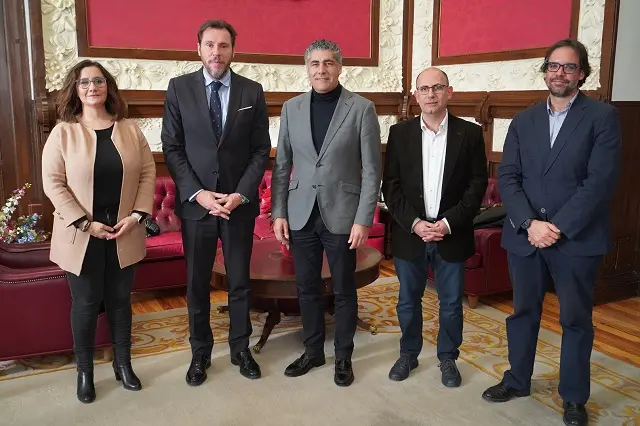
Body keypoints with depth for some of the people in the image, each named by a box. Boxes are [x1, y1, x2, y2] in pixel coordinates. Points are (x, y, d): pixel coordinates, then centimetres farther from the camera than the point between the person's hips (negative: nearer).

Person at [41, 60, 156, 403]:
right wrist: (84, 223, -15)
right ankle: (84, 371, 25)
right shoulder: (62, 133, -4)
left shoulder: (130, 130, 4)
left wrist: (137, 214, -9)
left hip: (123, 231, 2)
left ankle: (123, 364, 28)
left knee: (120, 299, 13)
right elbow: (53, 183, -8)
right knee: (86, 303, 7)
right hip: (82, 234, -2)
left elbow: (148, 173, 3)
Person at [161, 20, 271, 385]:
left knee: (240, 281, 11)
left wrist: (241, 194, -11)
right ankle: (200, 353, 27)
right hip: (195, 202, 0)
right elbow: (172, 148, -2)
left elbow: (262, 149, 1)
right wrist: (197, 193, -12)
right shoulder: (179, 88, 0)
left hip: (240, 202, 0)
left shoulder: (252, 91, 2)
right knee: (197, 283, 10)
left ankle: (241, 348, 29)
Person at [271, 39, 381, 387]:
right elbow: (281, 165, 7)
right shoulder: (292, 108, 6)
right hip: (301, 214, 3)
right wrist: (278, 213, 1)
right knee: (307, 288, 13)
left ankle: (343, 356, 27)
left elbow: (371, 170, -6)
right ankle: (312, 351, 31)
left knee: (343, 290, 9)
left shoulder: (362, 109, -4)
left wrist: (363, 219, -11)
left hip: (341, 215, -3)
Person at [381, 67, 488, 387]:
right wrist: (414, 223, -13)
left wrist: (449, 222, -14)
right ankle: (408, 354, 32)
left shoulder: (470, 133, -1)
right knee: (408, 300, 13)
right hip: (409, 233, 1)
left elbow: (477, 184, -3)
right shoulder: (400, 133, 1)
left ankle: (448, 358, 30)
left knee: (451, 303, 11)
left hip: (452, 235, 0)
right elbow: (391, 185, -1)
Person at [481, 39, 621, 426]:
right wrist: (530, 223, -13)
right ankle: (517, 380, 33)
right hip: (524, 235, 3)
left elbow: (601, 181, -12)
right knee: (523, 311, 15)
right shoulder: (524, 121, 9)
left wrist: (559, 227, -17)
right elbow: (508, 177, 1)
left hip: (577, 239, -3)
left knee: (576, 320, 9)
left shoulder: (603, 117, -3)